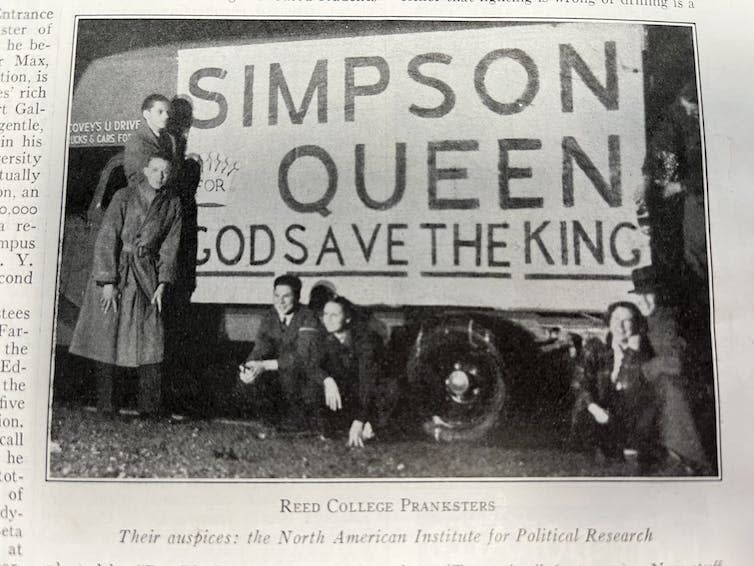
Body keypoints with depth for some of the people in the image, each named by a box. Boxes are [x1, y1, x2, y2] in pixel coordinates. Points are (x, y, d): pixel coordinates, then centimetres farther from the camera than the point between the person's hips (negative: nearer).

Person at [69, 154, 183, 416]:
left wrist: (162, 284, -3)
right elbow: (107, 239, -10)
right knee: (106, 334, 0)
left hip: (145, 275, 3)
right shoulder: (124, 197, -6)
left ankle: (149, 408, 3)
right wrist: (108, 282, -16)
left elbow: (169, 247, 6)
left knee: (150, 338, -3)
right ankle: (104, 404, 10)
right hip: (112, 270, -2)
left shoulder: (172, 205, 5)